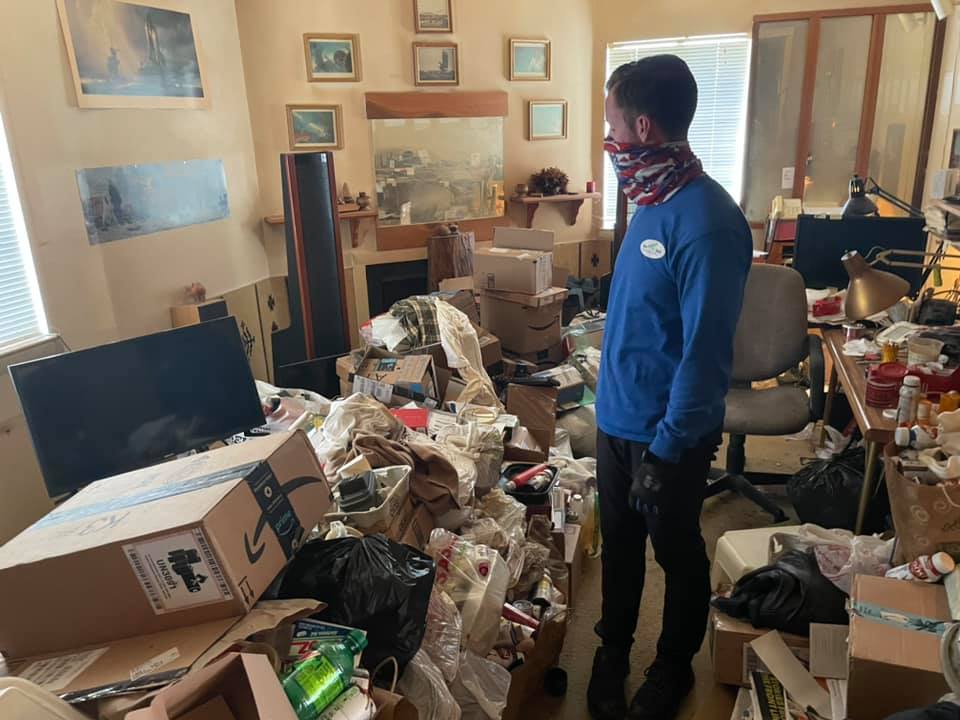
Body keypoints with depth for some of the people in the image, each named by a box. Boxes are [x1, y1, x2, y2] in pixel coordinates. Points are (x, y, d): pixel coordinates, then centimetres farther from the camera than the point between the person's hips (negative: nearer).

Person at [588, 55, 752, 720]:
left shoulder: (707, 222, -25)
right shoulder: (653, 200, 3)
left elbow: (705, 355, -23)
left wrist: (665, 448, -19)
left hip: (667, 433, -7)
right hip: (617, 417, 7)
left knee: (677, 554, 16)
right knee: (619, 544, 22)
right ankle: (613, 649, 44)